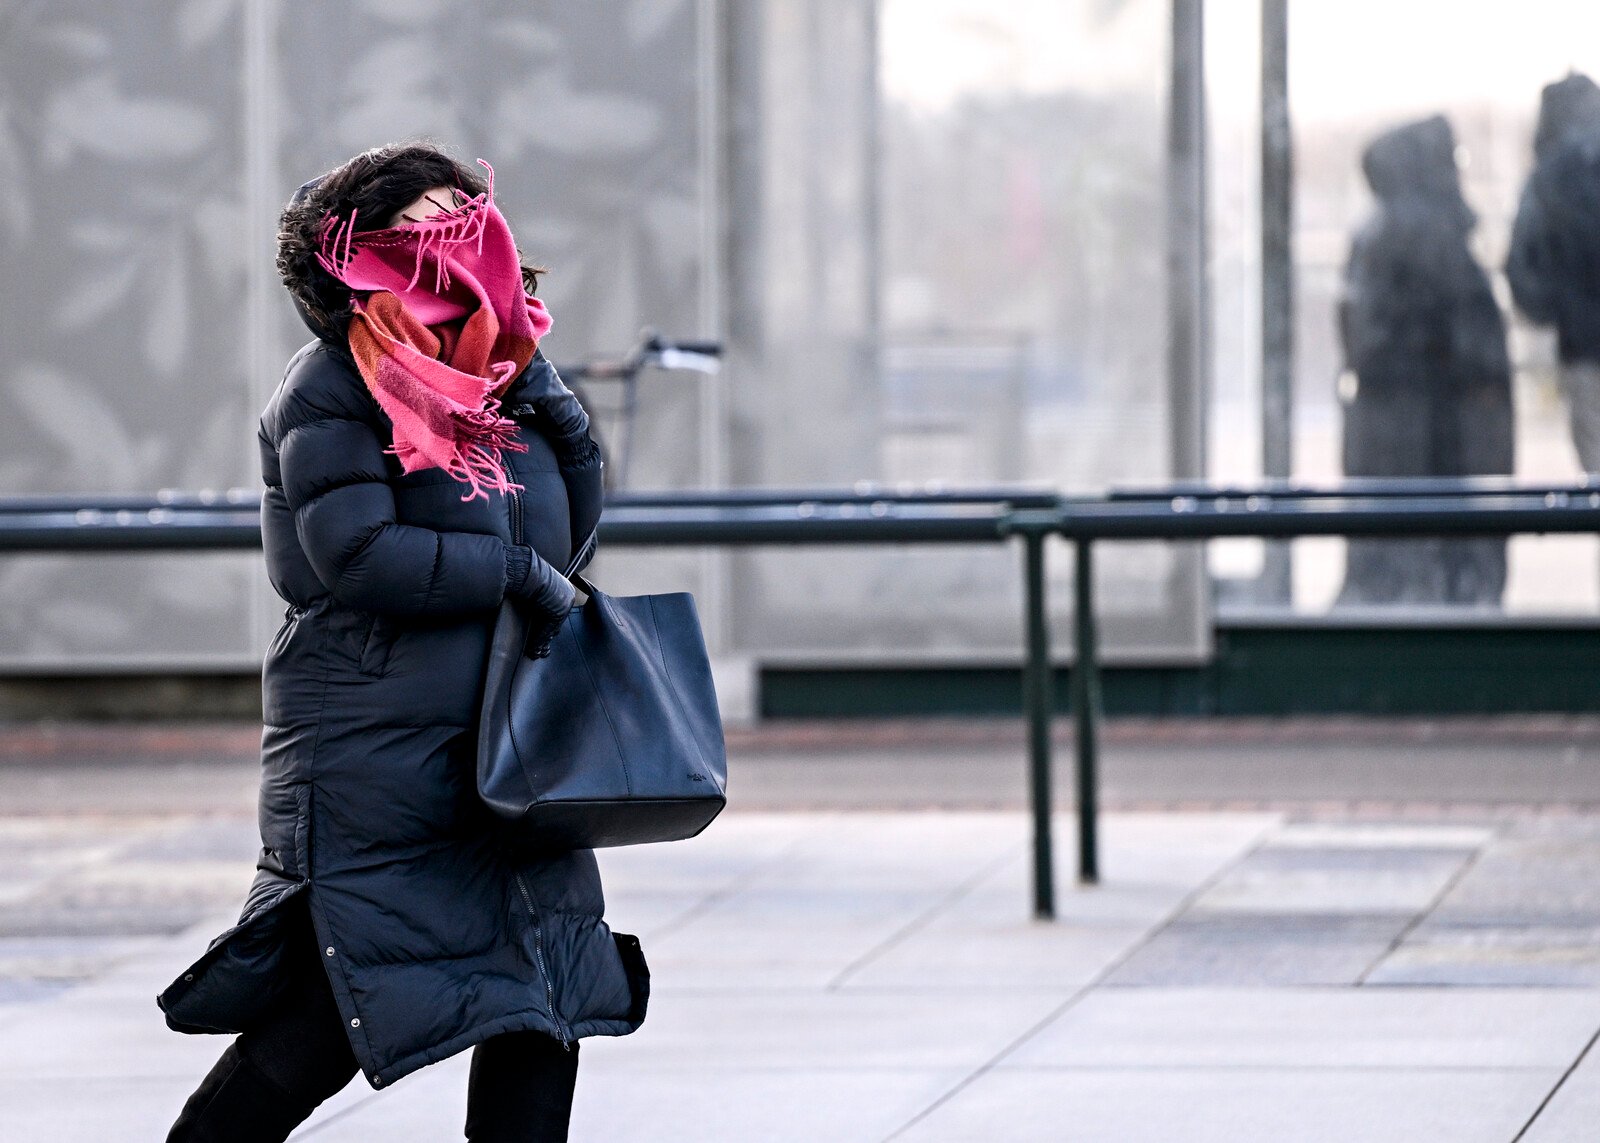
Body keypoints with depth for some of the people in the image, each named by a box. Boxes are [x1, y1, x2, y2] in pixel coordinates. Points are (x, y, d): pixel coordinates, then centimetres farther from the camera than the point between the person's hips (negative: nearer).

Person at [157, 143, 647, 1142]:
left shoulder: (505, 375, 14)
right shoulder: (333, 387, -9)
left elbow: (569, 547, 17)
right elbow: (359, 556, -19)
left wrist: (570, 437, -1)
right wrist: (516, 573, -14)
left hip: (509, 748, 7)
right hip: (372, 751, -7)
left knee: (547, 994, 2)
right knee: (334, 1017, -5)